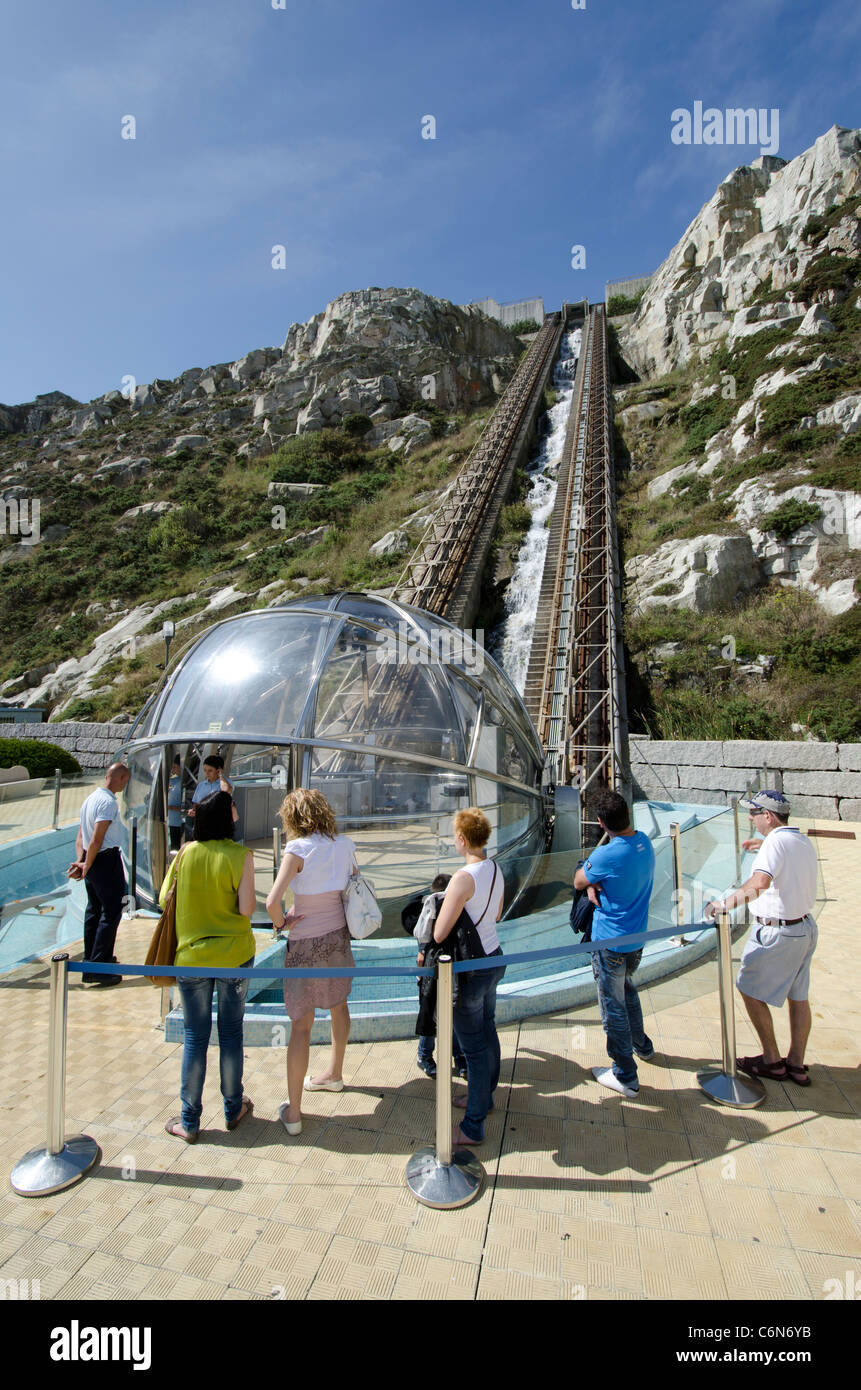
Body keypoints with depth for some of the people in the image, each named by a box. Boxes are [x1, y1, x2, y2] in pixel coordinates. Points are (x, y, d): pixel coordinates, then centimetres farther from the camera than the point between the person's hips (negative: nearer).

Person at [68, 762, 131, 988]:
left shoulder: (91, 798, 12)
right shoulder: (109, 802, -18)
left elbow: (80, 836, 11)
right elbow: (96, 839, -22)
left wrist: (81, 861, 2)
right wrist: (86, 866, -11)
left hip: (92, 861, 10)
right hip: (107, 859, -10)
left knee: (94, 910, 19)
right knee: (110, 914, -3)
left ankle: (91, 959, 32)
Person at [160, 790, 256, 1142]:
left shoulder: (185, 852, -6)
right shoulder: (240, 855, -14)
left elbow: (164, 899, 1)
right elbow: (246, 909, -16)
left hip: (191, 952, 1)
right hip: (234, 953, -1)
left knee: (195, 1036, 13)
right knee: (231, 1032, 15)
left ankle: (189, 1121, 25)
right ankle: (233, 1109, 31)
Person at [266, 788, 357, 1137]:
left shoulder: (297, 849, -20)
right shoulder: (345, 845, -5)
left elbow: (272, 901, -28)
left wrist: (282, 923, -9)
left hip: (305, 942, -5)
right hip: (338, 935, 6)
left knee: (301, 1025, 5)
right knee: (338, 1004, 26)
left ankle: (293, 1111, 16)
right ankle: (334, 1074, 47)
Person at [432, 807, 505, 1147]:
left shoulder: (464, 878, -28)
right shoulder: (495, 870, -2)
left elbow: (439, 934, -27)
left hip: (470, 970, -8)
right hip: (494, 957, 9)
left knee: (473, 1046, 6)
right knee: (487, 1031, 24)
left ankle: (473, 1127, 22)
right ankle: (485, 1096, 45)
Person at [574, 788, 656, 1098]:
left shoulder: (606, 855, -29)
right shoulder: (644, 841, -5)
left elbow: (578, 881, -11)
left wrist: (589, 881, 7)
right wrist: (594, 883, -10)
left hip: (610, 942, -8)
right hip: (637, 937, 8)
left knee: (613, 1006, 8)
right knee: (627, 988, 31)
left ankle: (625, 1077, 22)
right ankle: (641, 1045, 50)